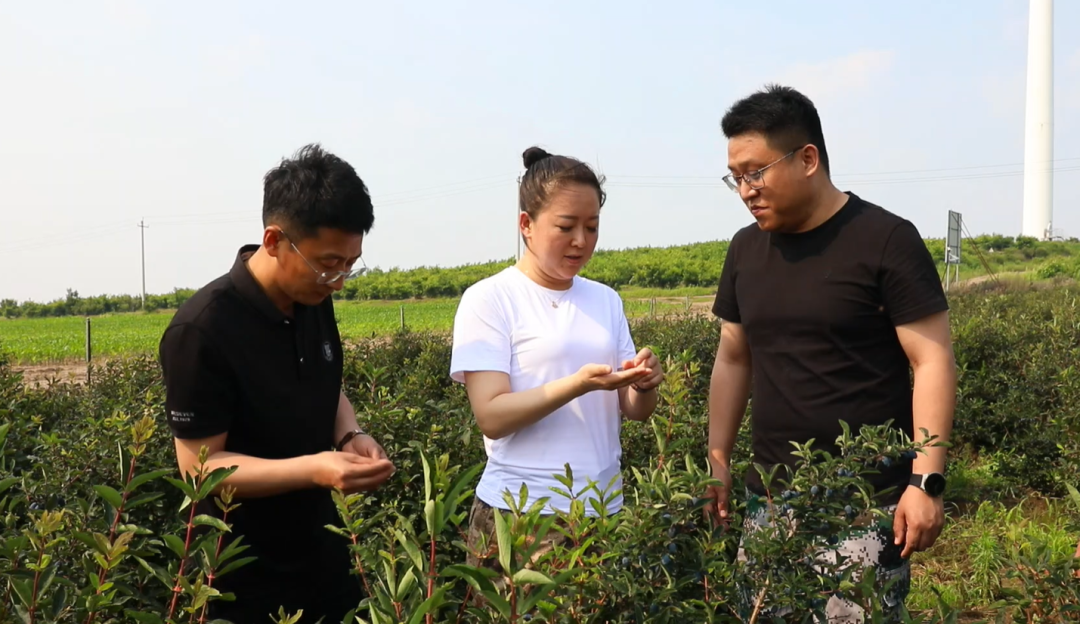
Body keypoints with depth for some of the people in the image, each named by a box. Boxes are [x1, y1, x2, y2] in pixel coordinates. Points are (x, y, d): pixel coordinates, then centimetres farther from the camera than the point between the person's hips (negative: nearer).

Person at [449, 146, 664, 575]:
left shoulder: (606, 301, 8)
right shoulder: (488, 300, -7)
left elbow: (634, 411, 8)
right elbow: (491, 417, -14)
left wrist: (643, 386, -14)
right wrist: (578, 383, -26)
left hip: (603, 510, 5)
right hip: (519, 516, -5)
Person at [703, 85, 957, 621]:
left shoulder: (886, 240, -7)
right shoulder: (746, 249, 10)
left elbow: (933, 362, -9)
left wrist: (926, 482, -16)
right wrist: (717, 460, 13)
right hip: (769, 500, 5)